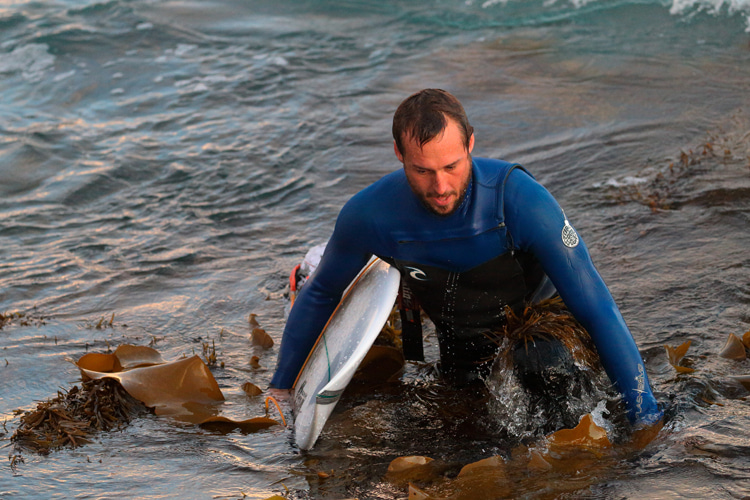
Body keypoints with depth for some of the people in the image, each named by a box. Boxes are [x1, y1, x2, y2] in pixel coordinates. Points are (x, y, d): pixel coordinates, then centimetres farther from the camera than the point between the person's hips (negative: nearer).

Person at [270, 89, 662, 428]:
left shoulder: (519, 198, -39)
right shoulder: (368, 214, -30)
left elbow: (597, 306, -35)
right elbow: (320, 296, -8)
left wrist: (645, 414, -37)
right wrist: (280, 389, -3)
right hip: (462, 346, 3)